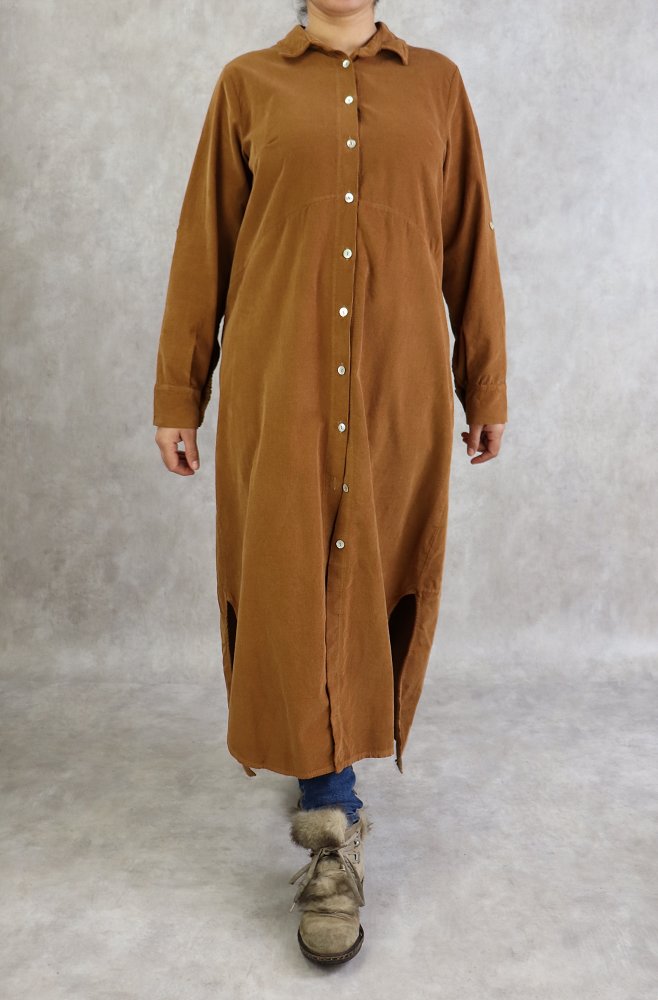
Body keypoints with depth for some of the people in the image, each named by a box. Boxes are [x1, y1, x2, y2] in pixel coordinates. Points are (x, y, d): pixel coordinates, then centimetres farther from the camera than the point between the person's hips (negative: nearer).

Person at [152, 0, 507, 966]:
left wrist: (487, 387, 9)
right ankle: (333, 832, 8)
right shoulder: (248, 84, 9)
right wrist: (179, 394, 4)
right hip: (278, 385, -1)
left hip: (400, 387, 2)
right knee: (292, 590, -4)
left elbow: (469, 246, 10)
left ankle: (327, 773, 34)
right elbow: (204, 246, 7)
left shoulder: (437, 82, 12)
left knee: (373, 588, 9)